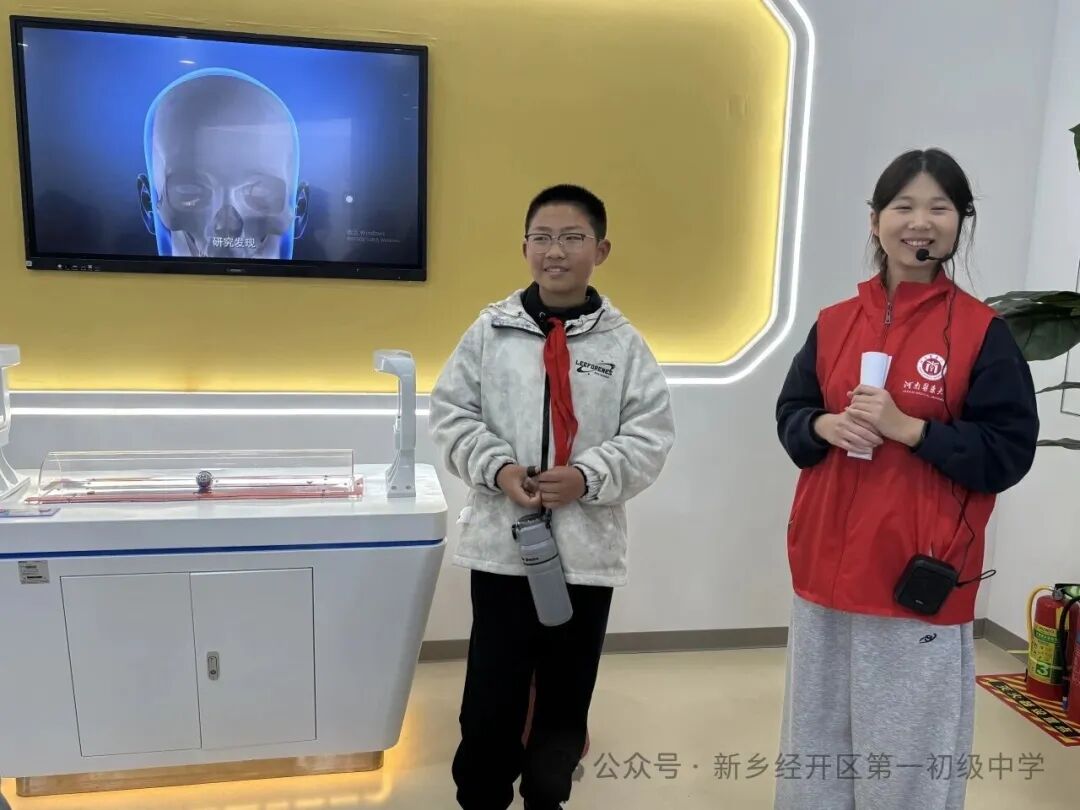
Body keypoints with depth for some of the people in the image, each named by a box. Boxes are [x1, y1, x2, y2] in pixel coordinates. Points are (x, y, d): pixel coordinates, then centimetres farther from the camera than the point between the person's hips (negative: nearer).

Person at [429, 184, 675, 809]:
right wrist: (497, 468, -14)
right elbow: (451, 413, 1)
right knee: (491, 693, 8)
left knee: (567, 693, 17)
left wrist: (588, 477, -17)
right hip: (501, 541, 0)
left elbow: (651, 435, -4)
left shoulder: (624, 343, -2)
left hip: (588, 545, 1)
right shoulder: (491, 330, -1)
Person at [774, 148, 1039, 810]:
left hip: (922, 580, -4)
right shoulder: (834, 324, 6)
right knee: (815, 744, 16)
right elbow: (790, 417, 11)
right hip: (827, 569, 4)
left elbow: (1009, 452, -7)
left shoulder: (984, 331, -5)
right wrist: (824, 426, -10)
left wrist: (908, 427, -18)